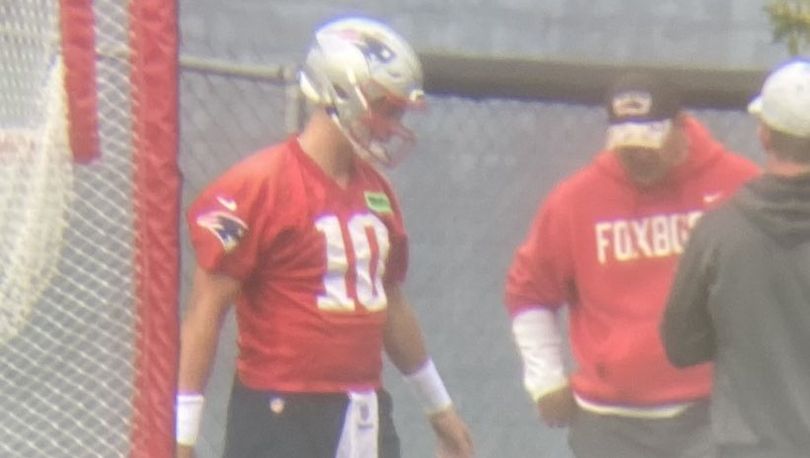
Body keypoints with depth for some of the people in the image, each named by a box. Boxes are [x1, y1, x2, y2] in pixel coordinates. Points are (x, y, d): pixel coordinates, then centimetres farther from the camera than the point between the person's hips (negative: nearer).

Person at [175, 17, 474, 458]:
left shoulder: (376, 190, 12)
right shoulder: (256, 187, -12)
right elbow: (205, 313, -13)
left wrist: (439, 407, 31)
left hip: (364, 420, 8)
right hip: (281, 421, -8)